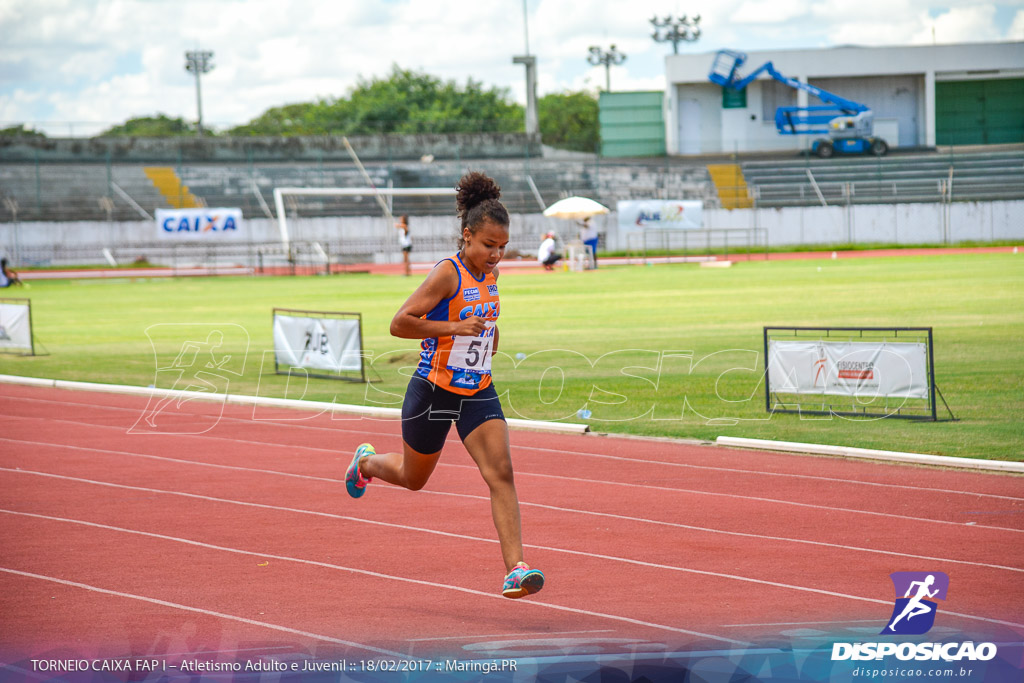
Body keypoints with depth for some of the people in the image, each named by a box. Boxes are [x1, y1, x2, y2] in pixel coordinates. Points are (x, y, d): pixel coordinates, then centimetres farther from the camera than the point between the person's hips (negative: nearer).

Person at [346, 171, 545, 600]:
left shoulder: (490, 274, 4)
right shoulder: (448, 274, -19)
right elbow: (400, 323, -24)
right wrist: (453, 327, -28)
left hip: (477, 393, 5)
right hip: (434, 391, -5)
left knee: (501, 471, -13)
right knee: (413, 478, 15)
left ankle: (515, 569, -19)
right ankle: (367, 462, 51)